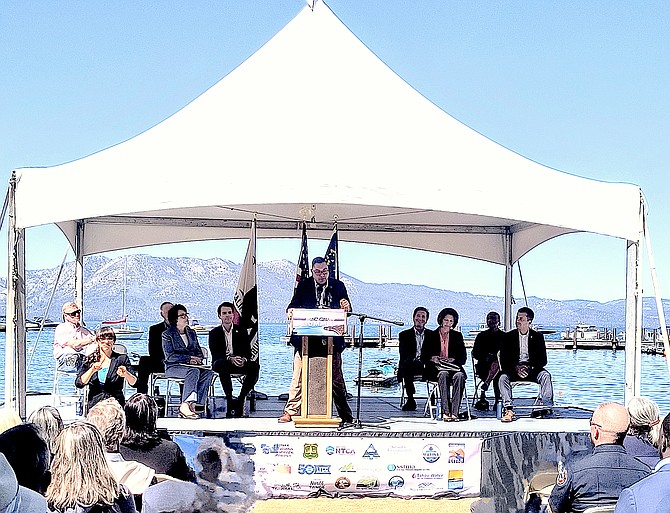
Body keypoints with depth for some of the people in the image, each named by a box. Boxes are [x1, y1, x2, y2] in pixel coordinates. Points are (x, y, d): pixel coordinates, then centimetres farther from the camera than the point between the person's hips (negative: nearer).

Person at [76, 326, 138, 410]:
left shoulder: (122, 359, 7)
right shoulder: (90, 360, 11)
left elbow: (134, 383, -2)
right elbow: (79, 384, 0)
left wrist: (126, 374, -22)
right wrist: (92, 370, -14)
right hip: (94, 405, 2)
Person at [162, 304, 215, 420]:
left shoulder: (191, 333, 19)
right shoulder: (167, 334, 0)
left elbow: (199, 352, 19)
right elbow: (170, 356, -11)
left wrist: (197, 359, -6)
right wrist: (189, 358, -18)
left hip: (191, 366, 6)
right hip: (173, 367, -6)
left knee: (208, 373, -25)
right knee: (194, 371, -36)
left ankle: (192, 404, -29)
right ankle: (184, 405, -36)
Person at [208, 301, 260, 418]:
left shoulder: (241, 331, 12)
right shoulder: (214, 333, 6)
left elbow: (248, 351, 4)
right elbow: (215, 354, -7)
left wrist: (243, 359, -21)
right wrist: (230, 358, -26)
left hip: (240, 363, 2)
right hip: (222, 363, -2)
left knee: (255, 366, -28)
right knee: (220, 364, -39)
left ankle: (240, 400, -23)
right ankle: (229, 399, -35)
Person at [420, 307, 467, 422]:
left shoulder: (457, 336, 17)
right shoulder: (431, 336, 13)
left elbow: (463, 357, 9)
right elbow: (424, 357, 7)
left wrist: (453, 360, -11)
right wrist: (432, 359, -15)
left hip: (453, 367, 1)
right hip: (435, 369, -1)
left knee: (459, 376, -33)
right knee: (443, 374, -36)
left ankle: (454, 412, -39)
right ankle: (445, 411, -42)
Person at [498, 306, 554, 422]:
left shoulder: (537, 337, 5)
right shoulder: (508, 337, 5)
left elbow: (543, 360, 1)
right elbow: (503, 360, -1)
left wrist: (530, 368, -18)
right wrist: (516, 368, -20)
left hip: (532, 370, 0)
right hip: (513, 370, 0)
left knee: (545, 375, -30)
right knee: (503, 377, -30)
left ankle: (547, 406, -28)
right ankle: (508, 409, -38)